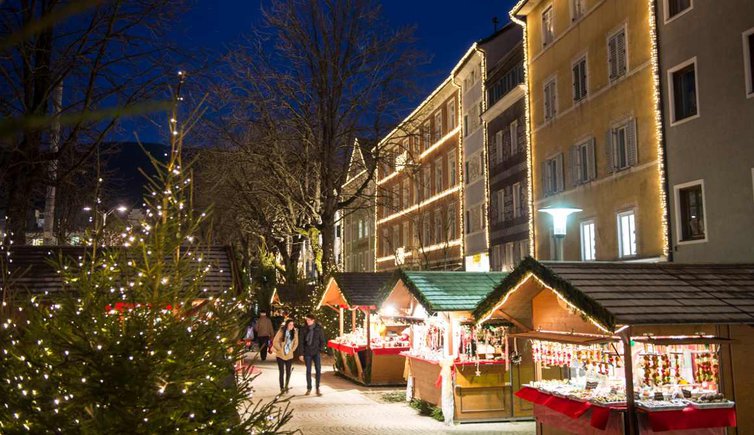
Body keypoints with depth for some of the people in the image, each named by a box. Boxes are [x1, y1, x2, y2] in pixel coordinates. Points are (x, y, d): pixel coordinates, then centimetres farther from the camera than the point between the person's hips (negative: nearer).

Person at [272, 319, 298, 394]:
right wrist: (280, 349, -6)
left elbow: (296, 343, 8)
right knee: (282, 372, -2)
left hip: (289, 356, 3)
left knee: (288, 372, 7)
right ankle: (282, 388, 8)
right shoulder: (281, 331, -12)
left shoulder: (294, 332, -3)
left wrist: (292, 350, 2)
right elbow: (275, 341, -9)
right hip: (280, 355, -3)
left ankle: (286, 386, 28)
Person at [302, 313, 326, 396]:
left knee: (318, 370, -6)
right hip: (307, 353, 1)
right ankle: (309, 388, 15)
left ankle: (318, 389, 1)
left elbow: (323, 341, 3)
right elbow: (302, 341, 4)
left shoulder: (319, 328, -3)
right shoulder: (305, 329, 1)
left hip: (316, 352, -1)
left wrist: (319, 349, -8)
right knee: (308, 371, 6)